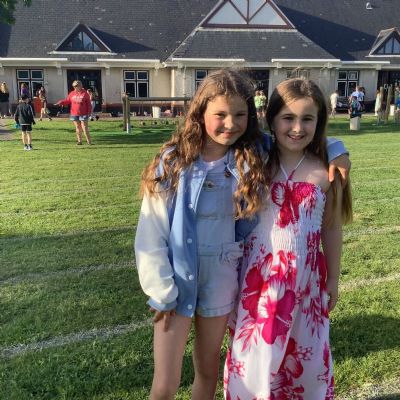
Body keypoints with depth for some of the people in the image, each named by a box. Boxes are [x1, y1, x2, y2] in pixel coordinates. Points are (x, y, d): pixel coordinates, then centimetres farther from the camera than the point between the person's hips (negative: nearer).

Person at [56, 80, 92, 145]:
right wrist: (61, 102, -7)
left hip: (83, 114, -4)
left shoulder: (85, 93, -3)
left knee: (85, 128, -4)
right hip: (74, 114, 4)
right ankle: (79, 141, 15)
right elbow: (67, 101, 9)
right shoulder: (72, 93, 6)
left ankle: (89, 141, 2)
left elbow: (88, 103, -3)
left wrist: (89, 112, -7)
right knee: (77, 128, 8)